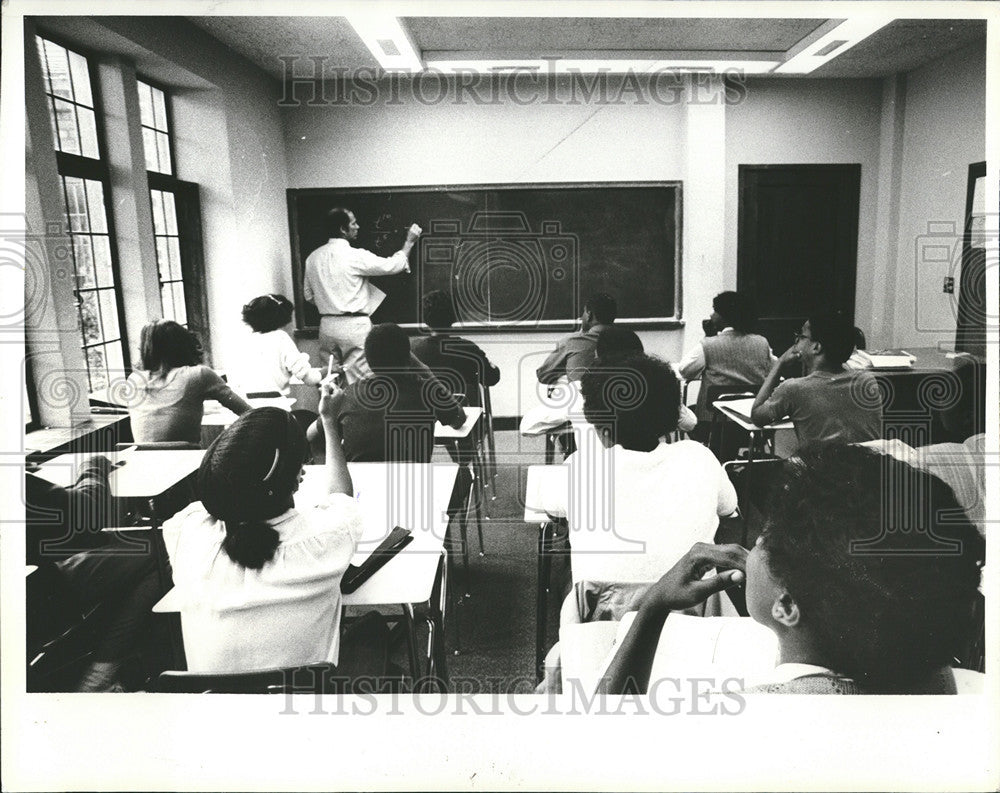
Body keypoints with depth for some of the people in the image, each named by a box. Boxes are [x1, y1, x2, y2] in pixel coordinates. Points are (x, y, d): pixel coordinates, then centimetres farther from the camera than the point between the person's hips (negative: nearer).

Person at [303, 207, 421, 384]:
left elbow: (308, 295, 14)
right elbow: (392, 265, -7)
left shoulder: (313, 258, 6)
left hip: (327, 326, 7)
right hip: (355, 326, -6)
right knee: (360, 382, -1)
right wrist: (409, 242, 7)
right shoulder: (355, 257, -13)